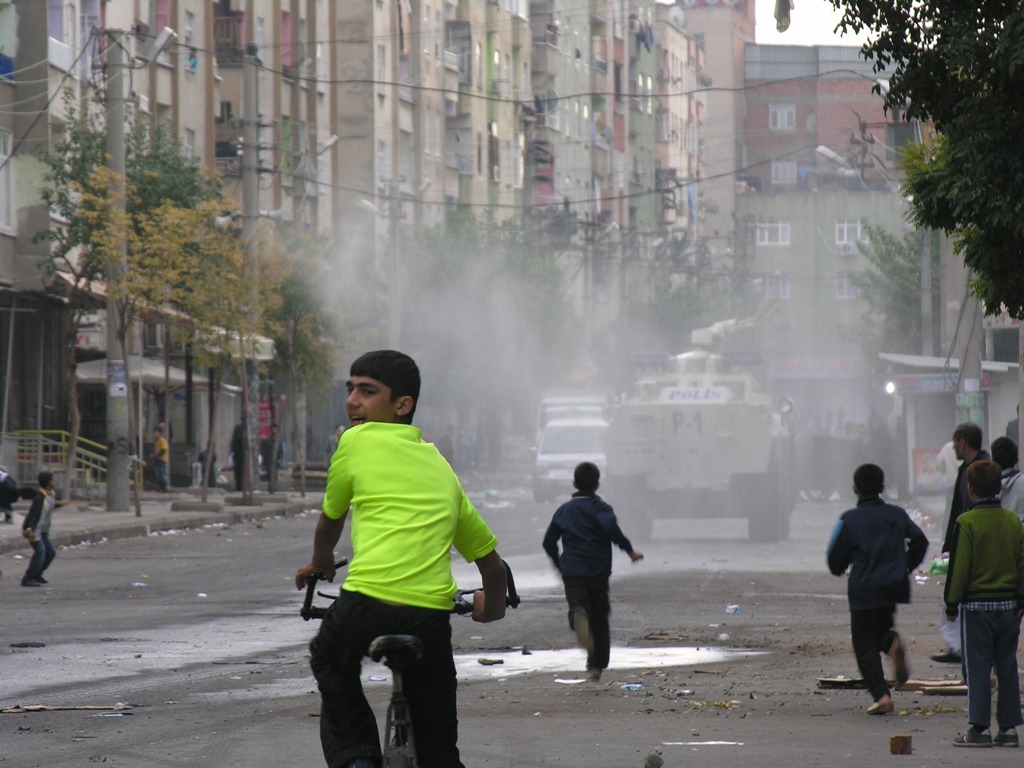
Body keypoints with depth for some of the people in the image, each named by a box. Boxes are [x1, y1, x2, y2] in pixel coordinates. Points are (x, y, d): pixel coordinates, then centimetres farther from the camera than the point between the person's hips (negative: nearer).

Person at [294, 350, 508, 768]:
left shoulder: (356, 441, 8)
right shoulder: (440, 466, 23)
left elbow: (330, 519, 24)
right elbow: (491, 560, 27)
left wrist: (319, 564, 45)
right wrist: (492, 608, 47)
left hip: (368, 602, -4)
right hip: (432, 615, 4)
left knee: (331, 664, 30)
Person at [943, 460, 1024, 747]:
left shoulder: (966, 523, -12)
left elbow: (959, 567, -11)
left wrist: (952, 603, -2)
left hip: (976, 605, -4)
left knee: (977, 668, -1)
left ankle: (979, 728, -4)